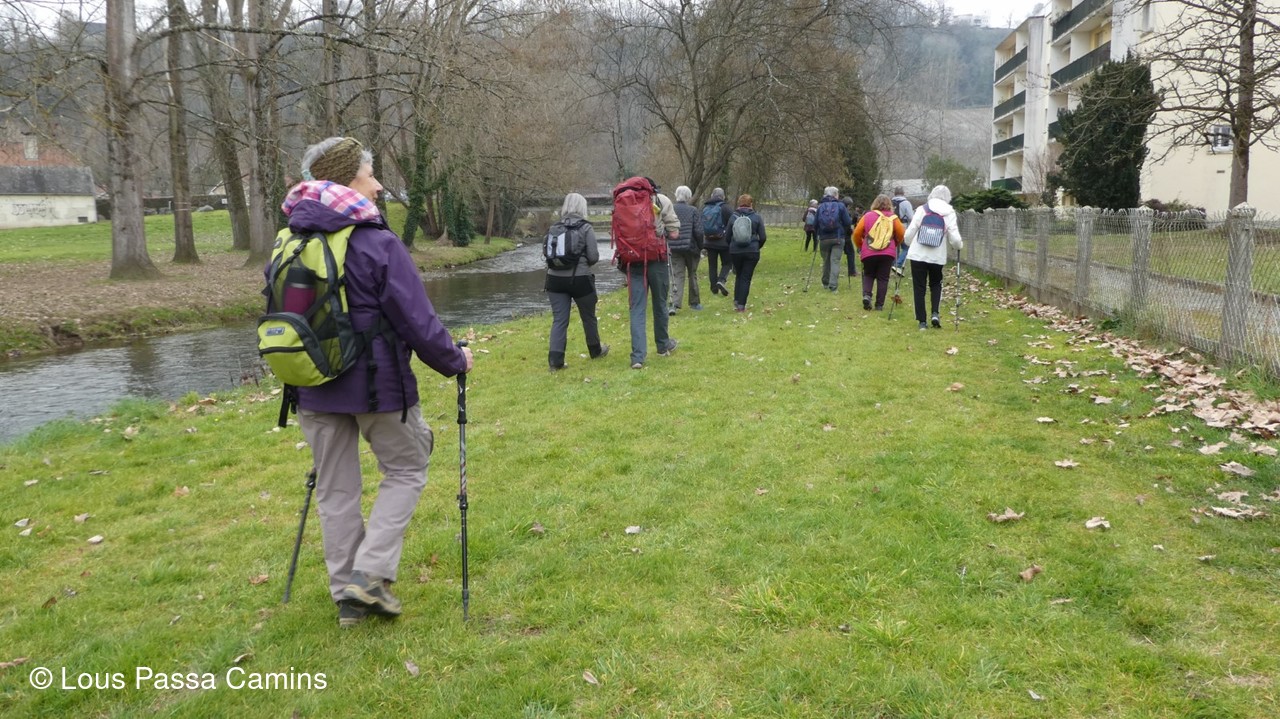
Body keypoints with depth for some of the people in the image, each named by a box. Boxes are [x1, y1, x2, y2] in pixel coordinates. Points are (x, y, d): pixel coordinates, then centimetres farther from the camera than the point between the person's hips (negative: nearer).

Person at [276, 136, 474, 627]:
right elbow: (418, 321, -15)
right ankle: (371, 572, 4)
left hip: (313, 387, 6)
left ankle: (348, 595, 21)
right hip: (377, 384, -5)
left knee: (335, 488, 14)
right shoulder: (377, 243, -16)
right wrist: (455, 361, 1)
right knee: (405, 469, 14)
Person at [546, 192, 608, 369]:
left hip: (556, 279, 3)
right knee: (588, 317, 17)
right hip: (580, 279, -3)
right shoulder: (586, 228, -6)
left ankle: (555, 358, -8)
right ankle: (595, 350, 35)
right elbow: (593, 257, -9)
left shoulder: (554, 228, 4)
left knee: (559, 319, 3)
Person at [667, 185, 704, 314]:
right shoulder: (693, 211, -5)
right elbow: (698, 231, -10)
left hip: (674, 249, 1)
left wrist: (667, 247, 11)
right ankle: (694, 303, 25)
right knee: (692, 275, 14)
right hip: (691, 248, -1)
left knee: (677, 276, -1)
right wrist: (700, 248, 1)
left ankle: (674, 304, -17)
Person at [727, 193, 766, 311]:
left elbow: (727, 235, 3)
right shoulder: (756, 218, -1)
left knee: (738, 275, 20)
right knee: (746, 278, 3)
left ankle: (736, 301, 17)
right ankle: (741, 305, -1)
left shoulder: (733, 217, 1)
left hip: (735, 252, 2)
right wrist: (757, 247, 18)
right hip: (751, 252, -2)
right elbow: (762, 237, -1)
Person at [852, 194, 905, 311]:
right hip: (888, 253, 0)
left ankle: (866, 295, -7)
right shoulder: (893, 218, 4)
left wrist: (860, 246, 21)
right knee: (883, 278, 7)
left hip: (868, 253, 0)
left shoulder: (867, 216, 4)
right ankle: (879, 305, 6)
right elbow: (901, 235, 2)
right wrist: (895, 245, 23)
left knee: (868, 275, 17)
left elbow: (856, 234, 3)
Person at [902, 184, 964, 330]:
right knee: (936, 284, 21)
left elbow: (909, 232, -3)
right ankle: (934, 313, 2)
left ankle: (922, 321, 5)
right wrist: (960, 246, 16)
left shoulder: (922, 209, -2)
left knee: (919, 287, 7)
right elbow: (955, 239, -6)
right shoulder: (949, 213, -1)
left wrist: (909, 244, 17)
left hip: (918, 255, -1)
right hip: (937, 256, 1)